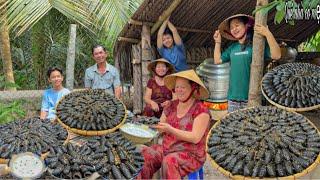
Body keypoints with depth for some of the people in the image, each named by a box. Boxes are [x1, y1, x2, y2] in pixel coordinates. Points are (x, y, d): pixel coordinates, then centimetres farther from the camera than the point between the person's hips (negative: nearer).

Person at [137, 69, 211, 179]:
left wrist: (170, 130, -26)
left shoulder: (201, 110, -10)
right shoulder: (171, 106, 7)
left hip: (191, 155, -5)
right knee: (146, 155, -18)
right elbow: (159, 128, 10)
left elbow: (195, 138, -19)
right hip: (166, 149, 5)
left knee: (169, 161, -33)